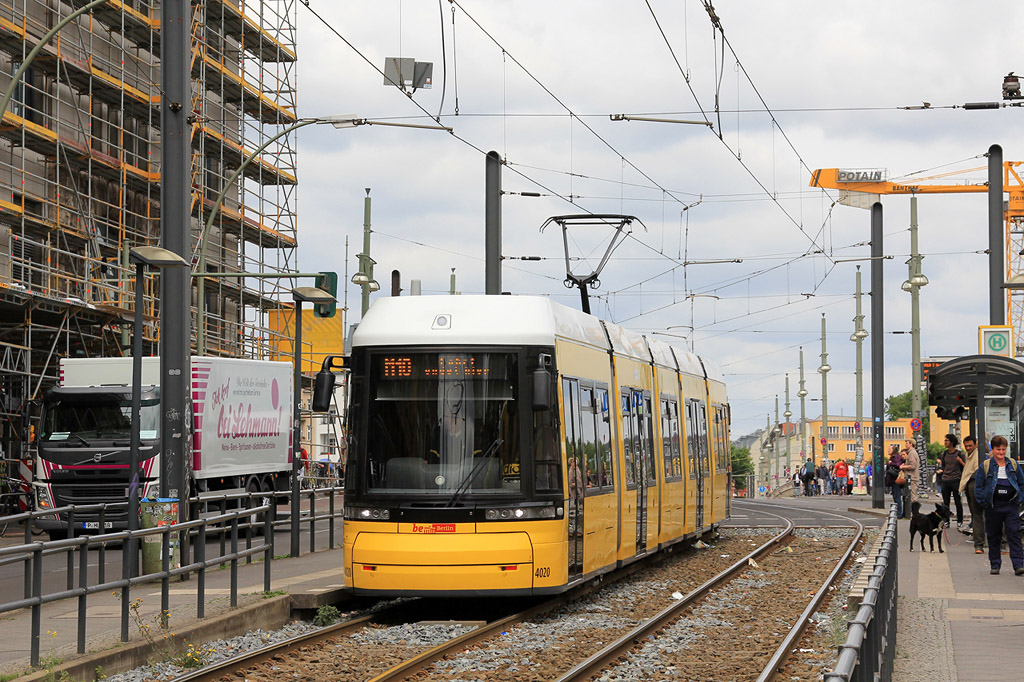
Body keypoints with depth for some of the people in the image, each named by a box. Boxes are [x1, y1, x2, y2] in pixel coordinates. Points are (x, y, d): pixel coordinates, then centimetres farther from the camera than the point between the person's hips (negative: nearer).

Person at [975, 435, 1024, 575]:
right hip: (993, 506, 0)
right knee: (994, 537, 6)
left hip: (1011, 506, 0)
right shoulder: (985, 466, 1)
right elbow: (978, 486, 5)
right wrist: (984, 502, -3)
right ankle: (995, 565, 16)